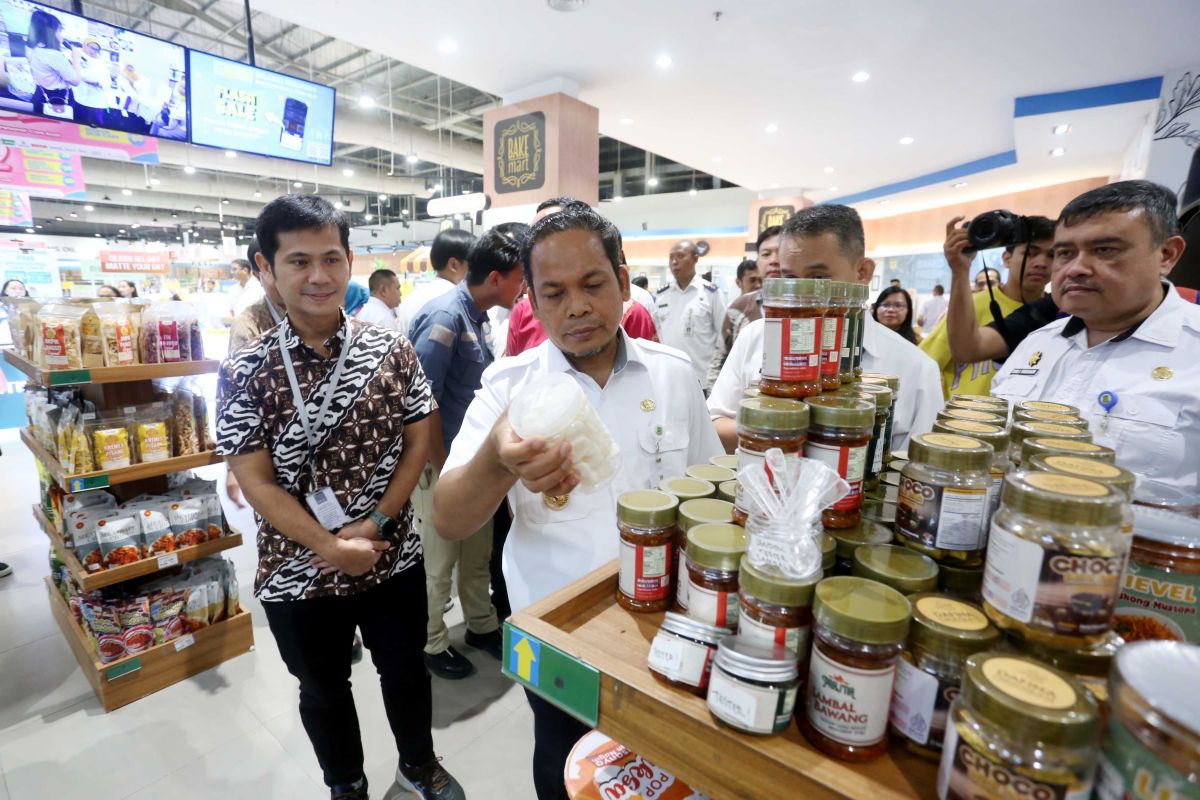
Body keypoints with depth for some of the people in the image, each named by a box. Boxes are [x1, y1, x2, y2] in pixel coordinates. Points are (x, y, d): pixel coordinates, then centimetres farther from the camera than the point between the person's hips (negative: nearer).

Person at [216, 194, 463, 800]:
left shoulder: (391, 350, -7)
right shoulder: (245, 371, -11)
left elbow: (418, 440, -5)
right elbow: (256, 482, -11)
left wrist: (373, 526, -15)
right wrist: (332, 548, -19)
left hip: (394, 559, 1)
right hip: (298, 572, 0)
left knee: (406, 671, 21)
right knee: (324, 691, 23)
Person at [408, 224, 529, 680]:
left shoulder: (476, 316, 6)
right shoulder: (445, 315, -21)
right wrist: (444, 468, -17)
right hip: (441, 464, -8)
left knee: (478, 553, 21)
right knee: (437, 563, 11)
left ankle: (482, 625, 41)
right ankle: (432, 644, 32)